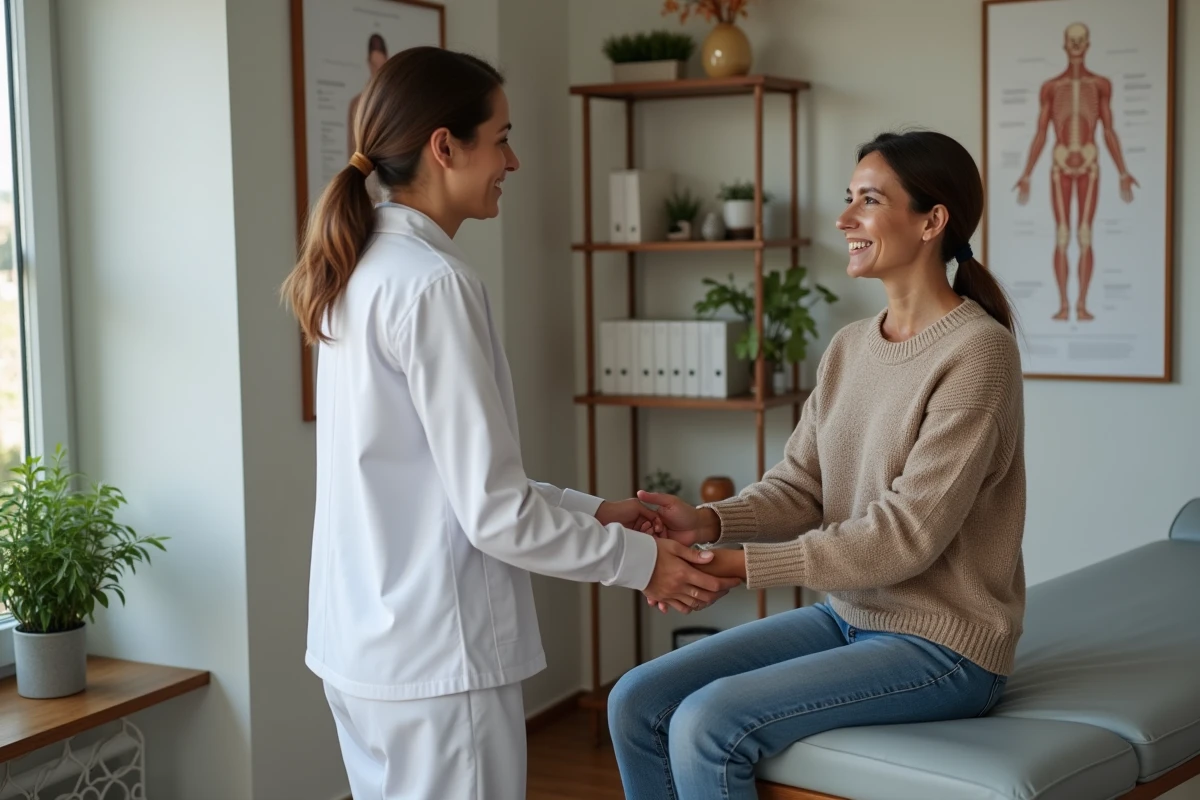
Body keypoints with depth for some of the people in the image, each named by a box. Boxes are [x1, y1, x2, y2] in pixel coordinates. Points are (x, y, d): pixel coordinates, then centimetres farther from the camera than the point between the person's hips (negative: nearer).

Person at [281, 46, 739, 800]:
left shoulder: (363, 271, 8)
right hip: (434, 653, -9)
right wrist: (640, 559, -7)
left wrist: (592, 510, 12)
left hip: (366, 641, 9)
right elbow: (492, 512, -19)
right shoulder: (432, 283, -19)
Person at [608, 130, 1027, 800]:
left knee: (706, 725, -23)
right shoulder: (848, 349, 8)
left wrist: (736, 563, -24)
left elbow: (907, 533, -22)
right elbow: (799, 487, 6)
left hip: (940, 646, -8)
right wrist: (709, 521, -16)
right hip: (847, 616, 8)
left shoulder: (978, 351, -17)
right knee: (636, 703, -4)